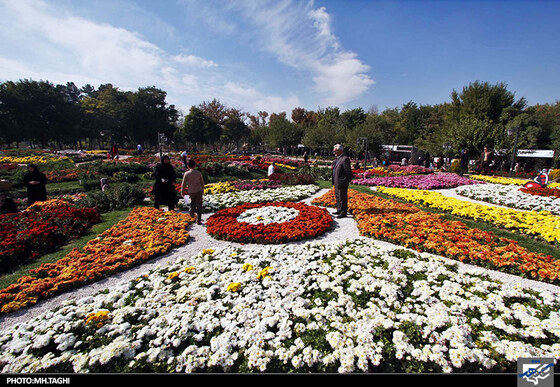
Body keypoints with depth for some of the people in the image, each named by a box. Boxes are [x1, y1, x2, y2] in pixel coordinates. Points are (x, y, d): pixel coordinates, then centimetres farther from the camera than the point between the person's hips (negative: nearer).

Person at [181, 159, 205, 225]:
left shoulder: (186, 173, -8)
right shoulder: (199, 173, -2)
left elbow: (183, 184, -4)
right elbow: (202, 182, 7)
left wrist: (182, 192, 10)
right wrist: (202, 190, 22)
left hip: (191, 192, 0)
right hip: (199, 191, 0)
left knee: (193, 202, 31)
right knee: (199, 206, 4)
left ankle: (192, 212, 42)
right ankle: (198, 220, 4)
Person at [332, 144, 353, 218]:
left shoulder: (345, 159, -18)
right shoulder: (337, 158, 12)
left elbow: (348, 171, -17)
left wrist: (348, 180, -8)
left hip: (342, 183, -10)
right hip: (336, 182, 10)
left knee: (342, 198, 0)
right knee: (338, 197, 21)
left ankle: (343, 213, 11)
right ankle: (339, 210, 35)